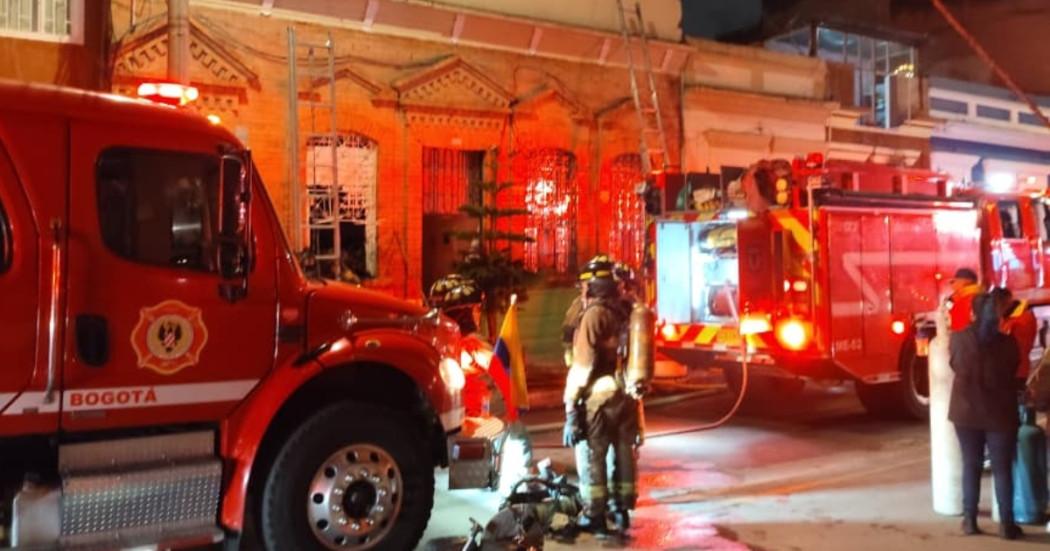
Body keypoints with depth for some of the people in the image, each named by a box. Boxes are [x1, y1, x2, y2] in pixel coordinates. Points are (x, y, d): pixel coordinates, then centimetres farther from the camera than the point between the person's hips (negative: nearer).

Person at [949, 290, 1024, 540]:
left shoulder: (957, 338, -7)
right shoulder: (1007, 342, -10)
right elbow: (1014, 371, 6)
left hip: (966, 411, 1)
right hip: (999, 414, -1)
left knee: (971, 465, 11)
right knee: (1002, 468, 8)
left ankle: (970, 520, 14)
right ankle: (1006, 524, 11)